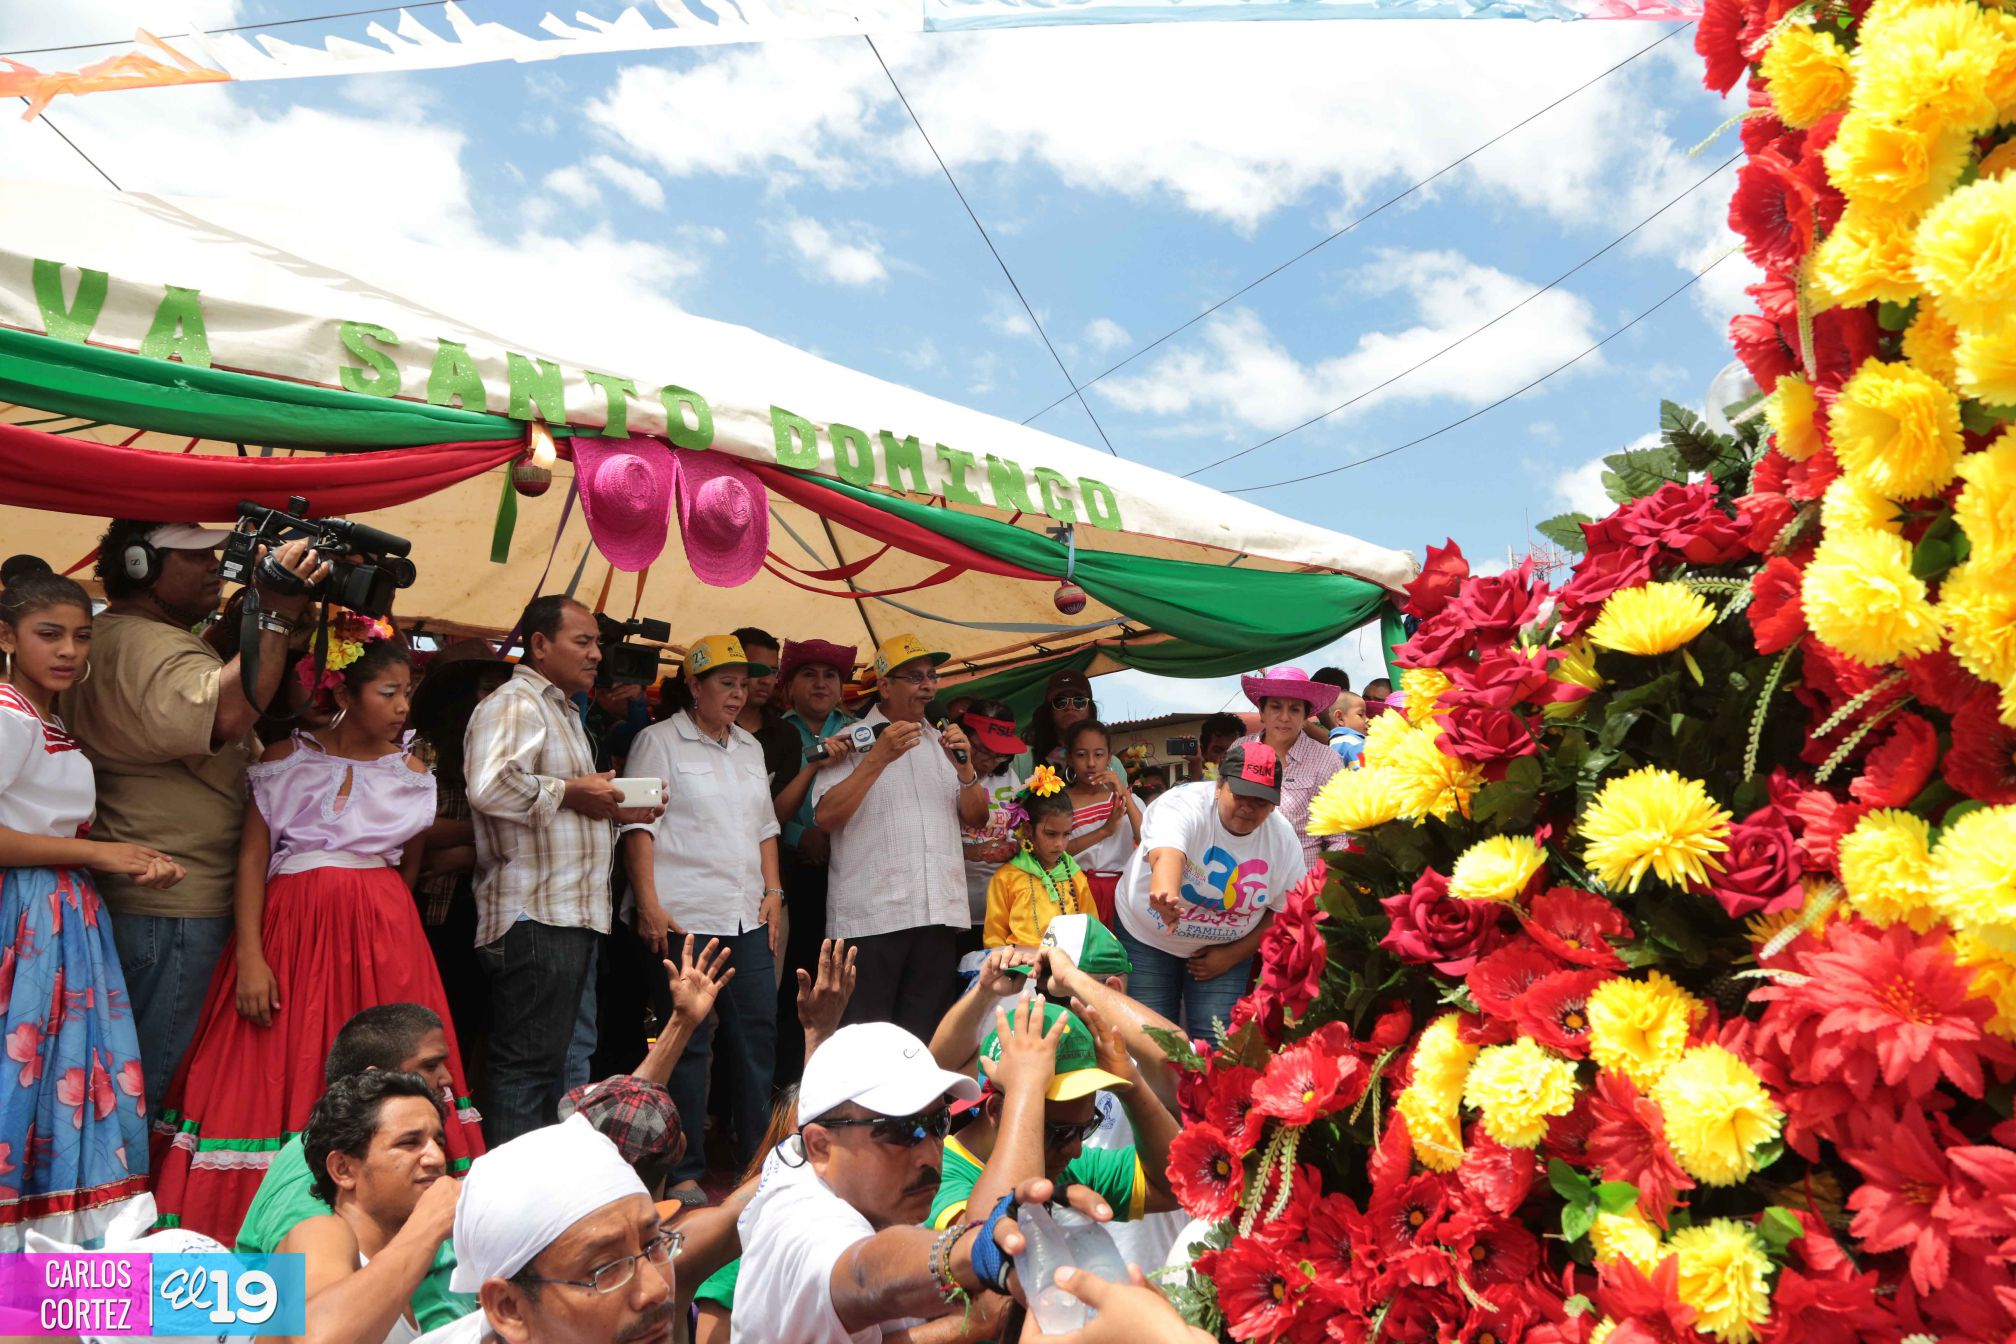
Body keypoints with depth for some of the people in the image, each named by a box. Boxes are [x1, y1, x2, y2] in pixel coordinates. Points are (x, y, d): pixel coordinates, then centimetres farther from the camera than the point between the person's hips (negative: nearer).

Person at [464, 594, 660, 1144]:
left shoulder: (563, 712, 24)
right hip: (534, 918, -11)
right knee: (528, 1066, -6)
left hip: (571, 914, 11)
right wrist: (573, 792, -16)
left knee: (547, 1062, 15)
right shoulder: (515, 703, -10)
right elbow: (489, 786, -28)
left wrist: (614, 807, 13)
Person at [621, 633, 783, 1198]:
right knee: (688, 1042, -1)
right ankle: (684, 1171, 10)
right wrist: (648, 904, -13)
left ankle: (758, 1156, 18)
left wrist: (773, 891, 12)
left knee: (758, 1033, 6)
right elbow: (640, 825, -6)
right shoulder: (660, 741, 0)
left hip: (748, 918, 6)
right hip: (684, 917, -6)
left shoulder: (749, 747, 19)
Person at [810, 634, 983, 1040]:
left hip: (939, 912, 5)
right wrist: (879, 758, -17)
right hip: (870, 915, -5)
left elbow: (975, 818, 14)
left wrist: (965, 769, -5)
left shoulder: (942, 742, 17)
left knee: (925, 1033, 10)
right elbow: (826, 816, -11)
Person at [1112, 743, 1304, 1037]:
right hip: (1147, 937, -2)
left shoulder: (1284, 839, -12)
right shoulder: (1184, 804, -25)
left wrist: (1231, 956, -9)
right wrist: (1165, 893, -69)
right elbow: (1167, 853, -47)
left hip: (1226, 948, 3)